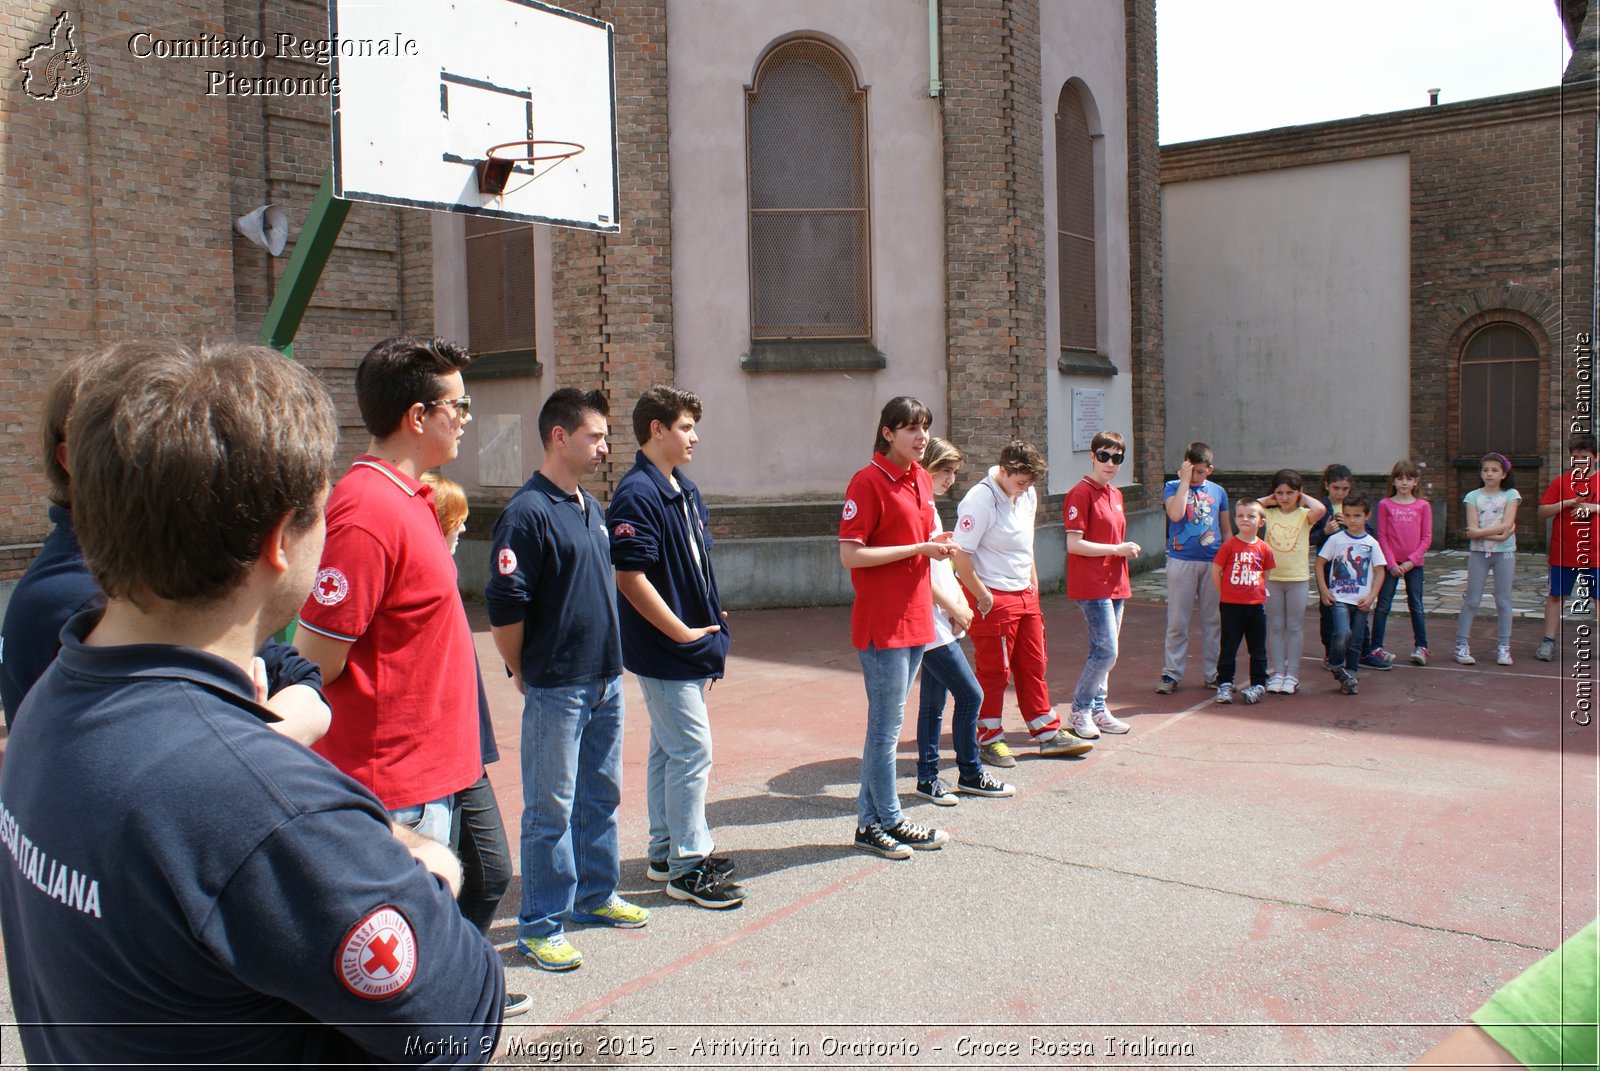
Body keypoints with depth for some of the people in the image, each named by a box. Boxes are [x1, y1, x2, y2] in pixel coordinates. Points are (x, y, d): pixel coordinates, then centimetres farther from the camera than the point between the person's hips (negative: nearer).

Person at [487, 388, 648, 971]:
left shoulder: (592, 508, 11)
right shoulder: (528, 513, -16)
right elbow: (504, 606, -18)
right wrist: (523, 672, -7)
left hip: (606, 680, 8)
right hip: (556, 687, -8)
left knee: (600, 796, 18)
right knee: (551, 808, 2)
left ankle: (595, 895, 33)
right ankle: (540, 924, 15)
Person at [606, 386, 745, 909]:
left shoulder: (686, 490, 12)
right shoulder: (637, 494, -17)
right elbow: (630, 578, -22)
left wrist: (712, 619, 12)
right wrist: (684, 634, -17)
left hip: (690, 648, 9)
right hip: (665, 650, -9)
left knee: (668, 749, 16)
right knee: (692, 751, -4)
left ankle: (665, 851, 28)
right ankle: (688, 866, 7)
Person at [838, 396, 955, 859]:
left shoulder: (921, 478, 12)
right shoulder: (868, 481, -13)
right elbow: (850, 555, -18)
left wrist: (935, 543, 3)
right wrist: (918, 548, -17)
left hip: (915, 616, 8)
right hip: (882, 621, -8)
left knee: (887, 721, 14)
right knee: (888, 723, 1)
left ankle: (870, 817, 24)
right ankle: (888, 822, 15)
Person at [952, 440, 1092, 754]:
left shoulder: (1028, 495, 6)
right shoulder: (980, 500, -19)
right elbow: (961, 555, -21)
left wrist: (1033, 582, 18)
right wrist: (983, 597, -17)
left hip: (1025, 595, 8)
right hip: (993, 598, -8)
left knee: (1033, 666, 14)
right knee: (993, 671, 3)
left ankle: (1047, 733, 24)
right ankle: (989, 738, 17)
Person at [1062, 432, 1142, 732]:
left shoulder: (1115, 494, 15)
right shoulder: (1081, 493, -12)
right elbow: (1074, 544, -17)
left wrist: (1126, 549, 3)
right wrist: (1117, 549, -15)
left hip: (1114, 582, 9)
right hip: (1091, 585, -8)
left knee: (1103, 651, 12)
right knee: (1106, 651, -10)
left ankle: (1098, 709, 21)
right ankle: (1080, 708, 5)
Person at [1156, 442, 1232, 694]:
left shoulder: (1218, 492, 11)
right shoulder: (1173, 487, 1)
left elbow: (1226, 531, 16)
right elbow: (1175, 514, -19)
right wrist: (1184, 480, -13)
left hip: (1213, 563, 3)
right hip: (1181, 561, -3)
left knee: (1213, 620, 8)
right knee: (1177, 621, 0)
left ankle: (1213, 673, 18)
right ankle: (1171, 674, 7)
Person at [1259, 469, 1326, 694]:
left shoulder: (1304, 515, -3)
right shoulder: (1269, 514, 3)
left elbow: (1321, 509, -25)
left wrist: (1304, 497, -8)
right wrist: (1269, 500, -2)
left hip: (1298, 577, -2)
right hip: (1272, 577, 2)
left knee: (1295, 627, 5)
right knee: (1275, 627, 7)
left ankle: (1292, 675, 10)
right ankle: (1276, 672, 13)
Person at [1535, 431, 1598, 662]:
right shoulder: (1560, 482, 2)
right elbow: (1542, 512, -3)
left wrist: (1592, 507, -17)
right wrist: (1568, 502, -15)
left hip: (1595, 555, 0)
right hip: (1562, 554, 0)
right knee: (1555, 596, 4)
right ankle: (1548, 641, 9)